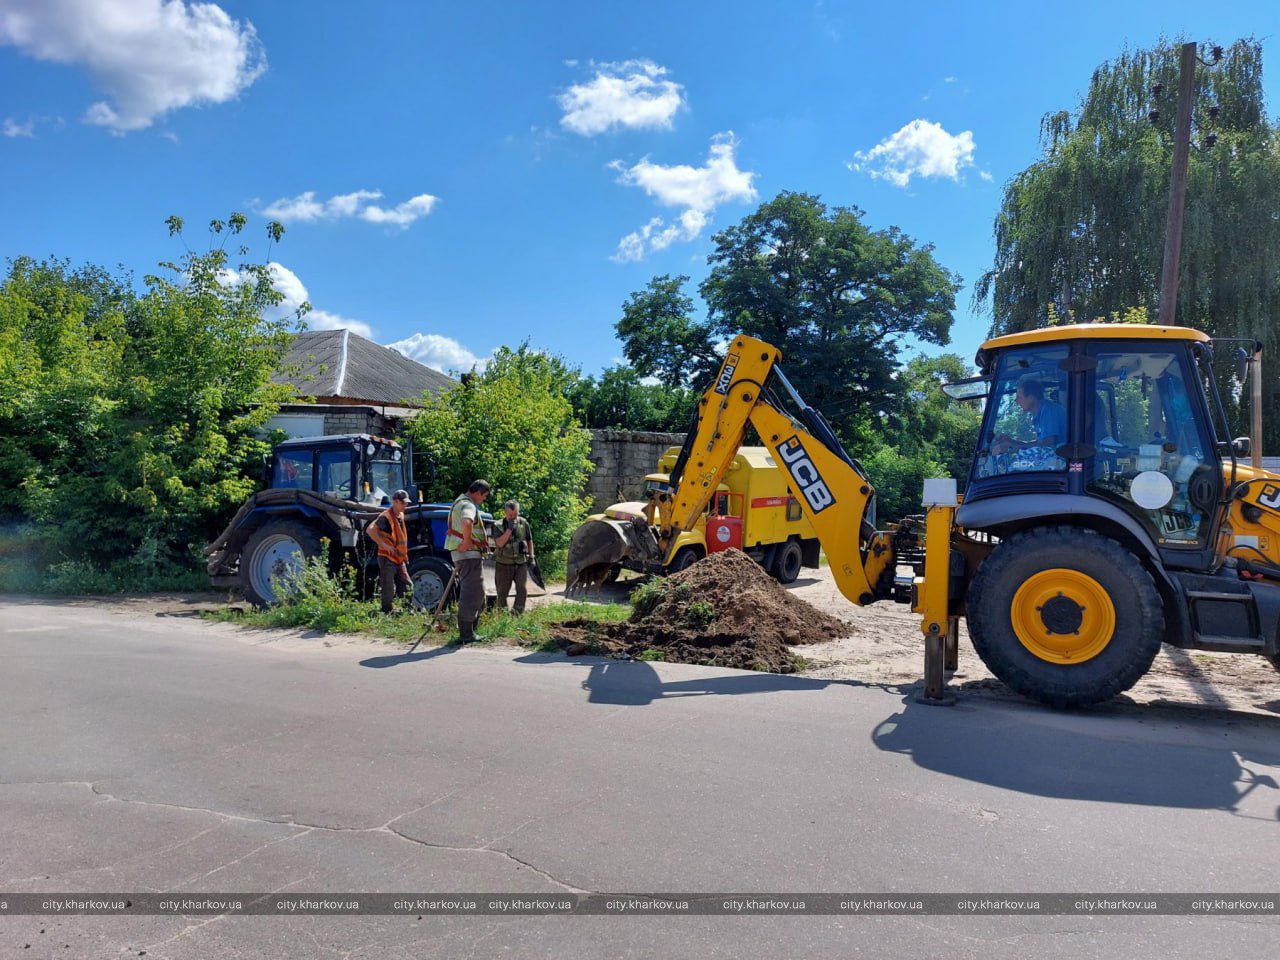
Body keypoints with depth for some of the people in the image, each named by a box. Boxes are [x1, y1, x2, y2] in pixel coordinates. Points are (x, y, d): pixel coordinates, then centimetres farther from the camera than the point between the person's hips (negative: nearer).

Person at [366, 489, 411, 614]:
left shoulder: (401, 515, 12)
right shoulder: (386, 516, -16)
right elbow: (370, 530, -28)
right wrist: (384, 545, -26)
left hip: (400, 559, 9)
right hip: (387, 558, -8)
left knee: (406, 588, 10)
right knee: (389, 592, -4)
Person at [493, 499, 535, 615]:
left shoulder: (523, 523, 1)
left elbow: (529, 540, 13)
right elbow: (499, 543, -18)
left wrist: (531, 556, 8)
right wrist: (509, 529, -22)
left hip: (521, 563, 1)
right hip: (504, 563, -1)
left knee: (522, 588, -8)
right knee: (502, 591, 7)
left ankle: (518, 612, -2)